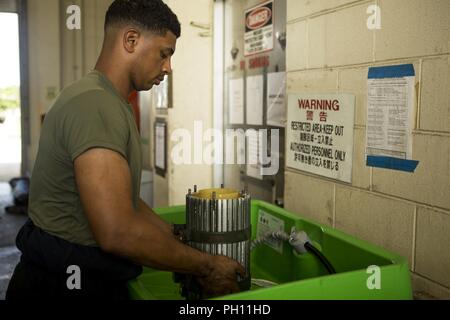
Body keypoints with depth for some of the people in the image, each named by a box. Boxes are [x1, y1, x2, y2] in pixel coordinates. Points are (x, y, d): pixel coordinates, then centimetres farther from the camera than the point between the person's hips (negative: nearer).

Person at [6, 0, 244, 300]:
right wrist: (206, 267, -19)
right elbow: (117, 233, -29)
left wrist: (180, 238, 9)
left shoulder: (112, 104, 11)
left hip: (95, 276, 9)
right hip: (68, 283, -9)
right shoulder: (94, 104, -23)